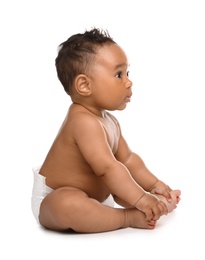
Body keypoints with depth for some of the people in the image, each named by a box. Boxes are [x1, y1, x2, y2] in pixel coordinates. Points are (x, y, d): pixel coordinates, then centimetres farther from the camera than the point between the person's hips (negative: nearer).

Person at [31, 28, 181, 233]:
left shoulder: (109, 121, 5)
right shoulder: (84, 122, -28)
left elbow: (128, 158, 9)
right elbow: (107, 168, -34)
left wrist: (154, 184, 0)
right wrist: (140, 199, -33)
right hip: (52, 200, -10)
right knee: (68, 204, -41)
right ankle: (128, 217, -30)